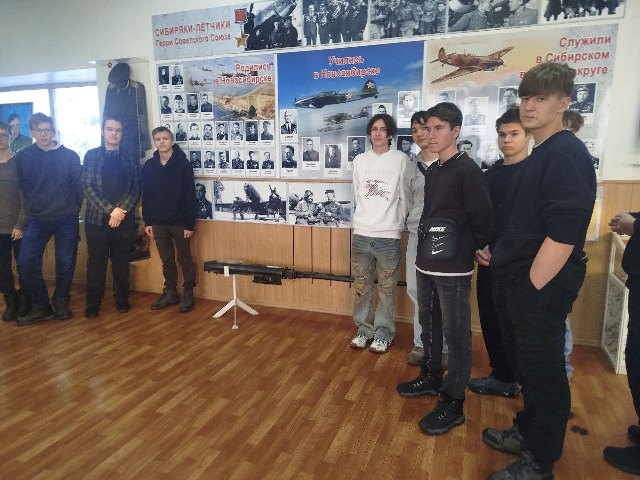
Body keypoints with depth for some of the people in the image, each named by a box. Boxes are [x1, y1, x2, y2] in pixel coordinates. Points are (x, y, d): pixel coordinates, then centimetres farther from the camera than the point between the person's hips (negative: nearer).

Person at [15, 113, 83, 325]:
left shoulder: (70, 156, 0)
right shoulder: (22, 157, 4)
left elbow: (79, 185, 2)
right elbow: (20, 187, 8)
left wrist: (76, 209, 1)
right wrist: (29, 210, 7)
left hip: (67, 219, -1)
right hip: (36, 220, 1)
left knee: (66, 262, 4)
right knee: (26, 262, -6)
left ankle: (61, 302, 23)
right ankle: (41, 306, 10)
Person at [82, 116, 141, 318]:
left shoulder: (129, 158, 9)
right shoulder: (91, 155, 5)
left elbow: (137, 188, 3)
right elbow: (87, 187, -3)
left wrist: (121, 210, -11)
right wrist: (110, 210, -12)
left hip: (124, 219, 1)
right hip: (97, 218, -1)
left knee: (121, 262, 8)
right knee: (96, 262, 4)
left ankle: (122, 299, 20)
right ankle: (93, 304, 15)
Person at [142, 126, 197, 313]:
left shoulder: (183, 164, -8)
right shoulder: (148, 166, 5)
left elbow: (190, 196, -10)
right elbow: (145, 196, 8)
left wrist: (189, 224, -13)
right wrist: (147, 221, 4)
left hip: (179, 221, -4)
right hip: (158, 222, 4)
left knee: (184, 259, 6)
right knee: (167, 260, 13)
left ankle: (188, 294, 17)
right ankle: (170, 293, 25)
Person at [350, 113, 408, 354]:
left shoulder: (401, 160, -2)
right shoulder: (359, 160, 9)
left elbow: (404, 198, -1)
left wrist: (396, 224, -1)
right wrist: (364, 219, 11)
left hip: (388, 235, -3)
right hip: (361, 233, 4)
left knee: (387, 288, 5)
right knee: (361, 286, 11)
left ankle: (383, 332, 20)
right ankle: (364, 328, 26)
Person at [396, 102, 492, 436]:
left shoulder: (468, 171, -12)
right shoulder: (432, 171, 12)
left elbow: (484, 220, -13)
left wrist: (471, 250, -1)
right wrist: (424, 250, 9)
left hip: (453, 268, -8)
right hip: (426, 263, 8)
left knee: (456, 334, 2)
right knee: (428, 324, 19)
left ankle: (453, 404, 13)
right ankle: (431, 378, 37)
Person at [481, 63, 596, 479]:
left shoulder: (567, 154, -16)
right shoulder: (540, 155, 14)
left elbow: (563, 234, -23)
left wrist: (532, 287, -19)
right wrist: (499, 254, 16)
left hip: (541, 285, -9)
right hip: (518, 280, 9)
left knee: (543, 372, 5)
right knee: (525, 364, 20)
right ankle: (528, 433, 39)